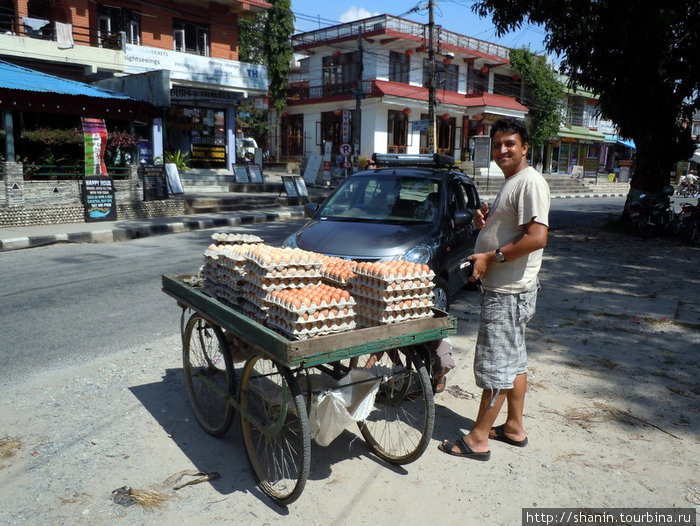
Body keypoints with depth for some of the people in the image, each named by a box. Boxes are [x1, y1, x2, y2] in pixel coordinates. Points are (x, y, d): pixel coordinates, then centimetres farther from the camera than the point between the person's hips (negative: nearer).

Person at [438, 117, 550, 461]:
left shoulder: (530, 182, -16)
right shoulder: (510, 183, 16)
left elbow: (536, 237, -25)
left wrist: (491, 257, -21)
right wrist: (485, 223, 6)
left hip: (509, 291, -11)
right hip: (502, 287, 11)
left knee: (495, 364, -4)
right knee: (513, 359, 17)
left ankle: (478, 439, 6)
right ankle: (514, 427, 30)